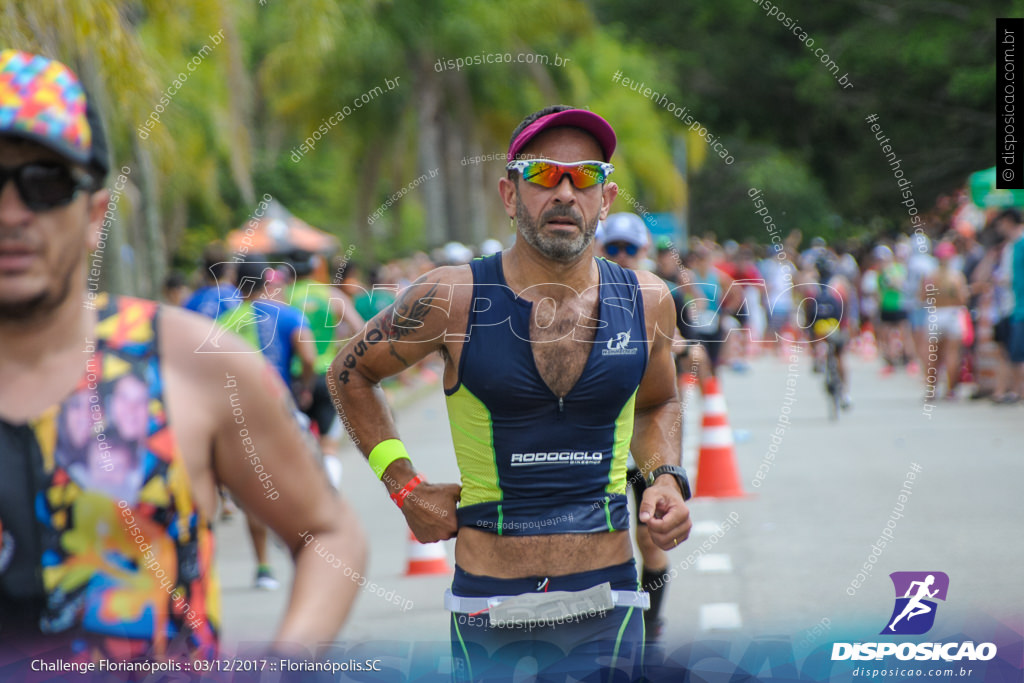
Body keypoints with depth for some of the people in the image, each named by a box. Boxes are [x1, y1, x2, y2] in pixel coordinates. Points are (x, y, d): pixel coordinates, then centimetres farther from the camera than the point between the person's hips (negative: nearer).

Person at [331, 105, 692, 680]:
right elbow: (351, 374, 10)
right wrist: (405, 487, 3)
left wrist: (667, 478, 4)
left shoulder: (647, 302, 2)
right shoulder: (452, 299, -7)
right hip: (491, 609, -2)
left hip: (607, 606, 2)